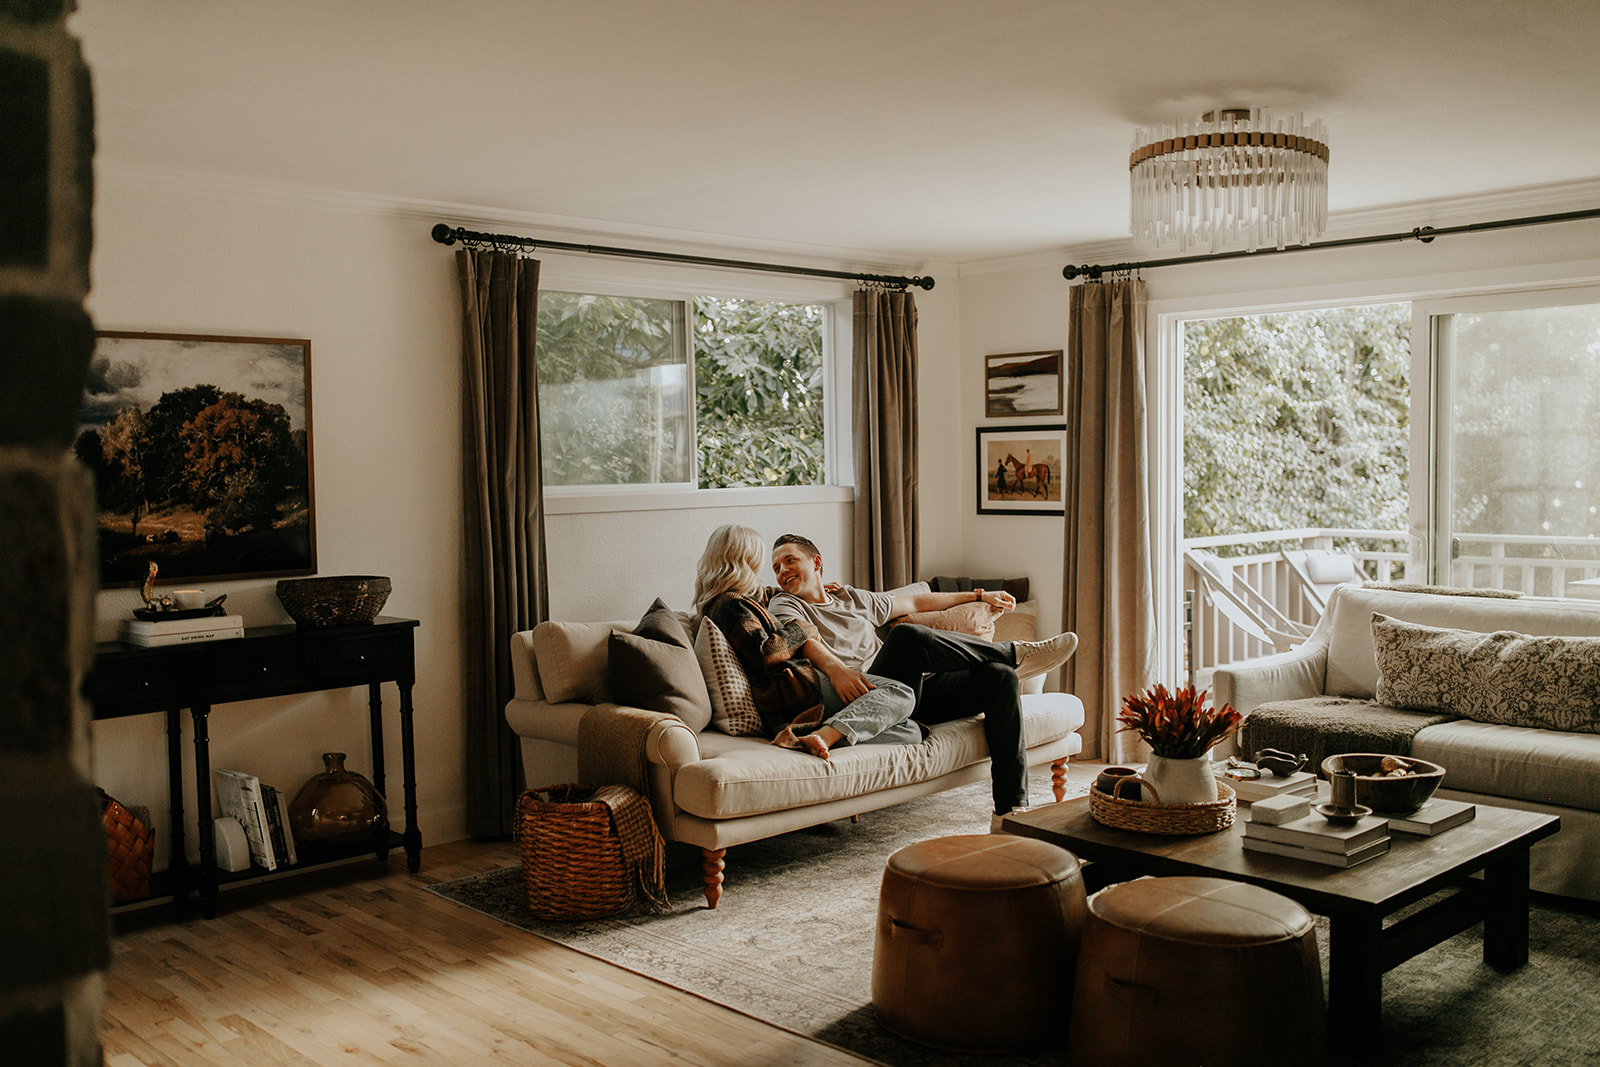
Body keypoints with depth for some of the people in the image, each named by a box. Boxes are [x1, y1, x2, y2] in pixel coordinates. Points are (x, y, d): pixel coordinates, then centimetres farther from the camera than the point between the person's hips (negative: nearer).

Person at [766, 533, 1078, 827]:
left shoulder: (854, 599, 30)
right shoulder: (784, 606, 11)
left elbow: (915, 602, 40)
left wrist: (978, 596, 44)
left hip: (914, 689, 7)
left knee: (999, 677, -15)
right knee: (906, 635, -34)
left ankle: (1010, 809, -20)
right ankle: (1015, 653, -14)